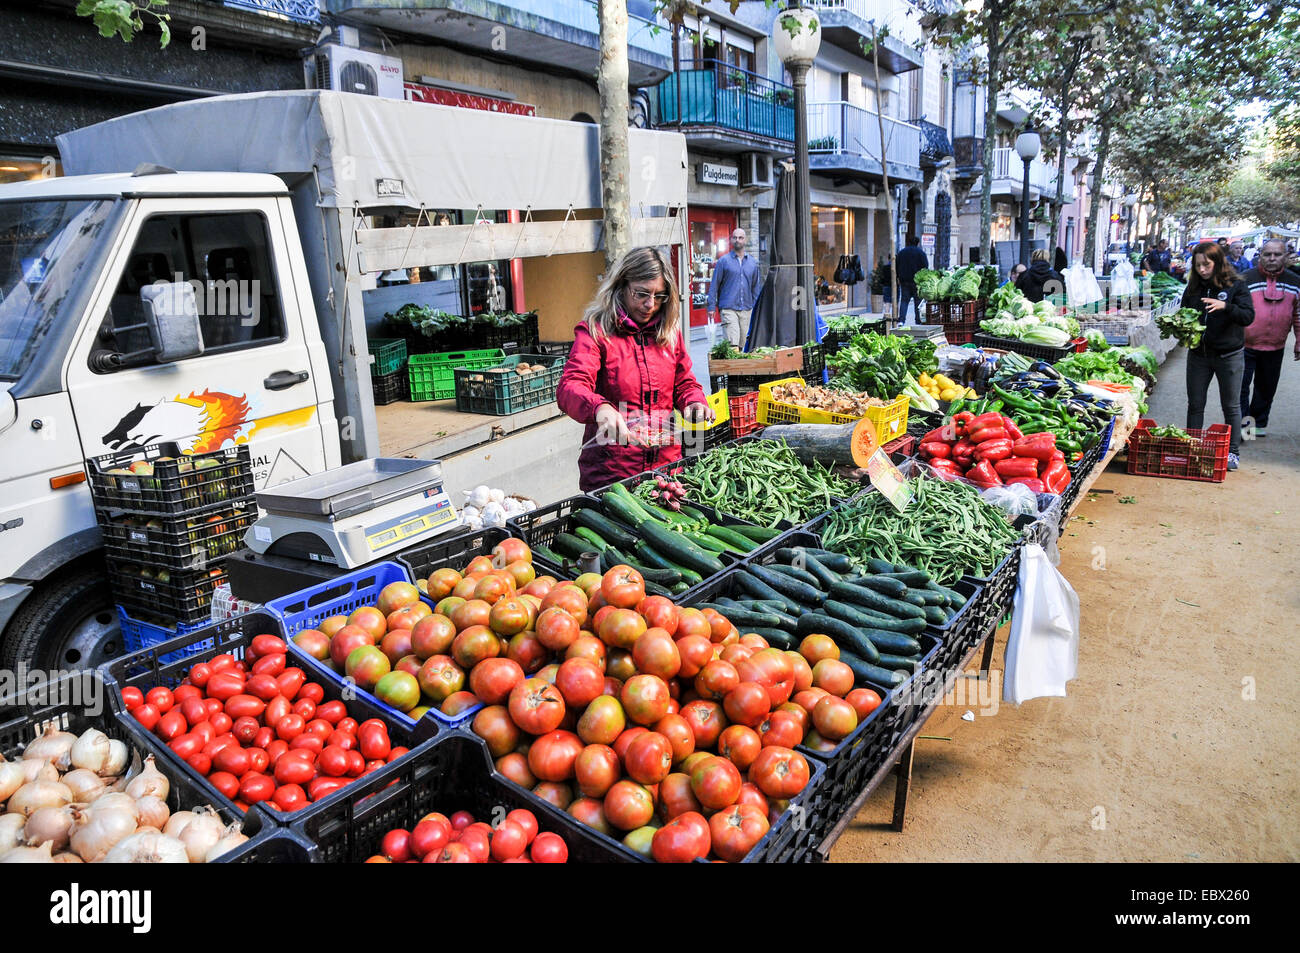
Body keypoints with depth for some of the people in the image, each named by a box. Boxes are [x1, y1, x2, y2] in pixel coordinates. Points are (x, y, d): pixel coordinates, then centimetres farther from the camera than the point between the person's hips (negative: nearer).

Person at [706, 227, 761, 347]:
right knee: (732, 343, -14)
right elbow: (714, 285, 1)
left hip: (746, 310, 4)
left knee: (743, 344, 8)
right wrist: (711, 306, -5)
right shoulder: (723, 261, 1)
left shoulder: (752, 262, 13)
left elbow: (755, 286, 19)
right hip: (728, 309, -4)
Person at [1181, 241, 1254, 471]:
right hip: (1198, 354, 3)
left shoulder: (1236, 286, -5)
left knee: (1231, 406, 6)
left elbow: (1248, 317, -13)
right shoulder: (1193, 288, 6)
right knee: (1195, 405, 8)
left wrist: (1225, 306, -29)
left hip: (1229, 355, -3)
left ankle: (1232, 452, 16)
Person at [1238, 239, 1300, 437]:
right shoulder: (1246, 279, -6)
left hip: (1275, 348, 4)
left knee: (1266, 388, 13)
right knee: (1240, 386, -4)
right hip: (1245, 346, -3)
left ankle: (1259, 423, 28)